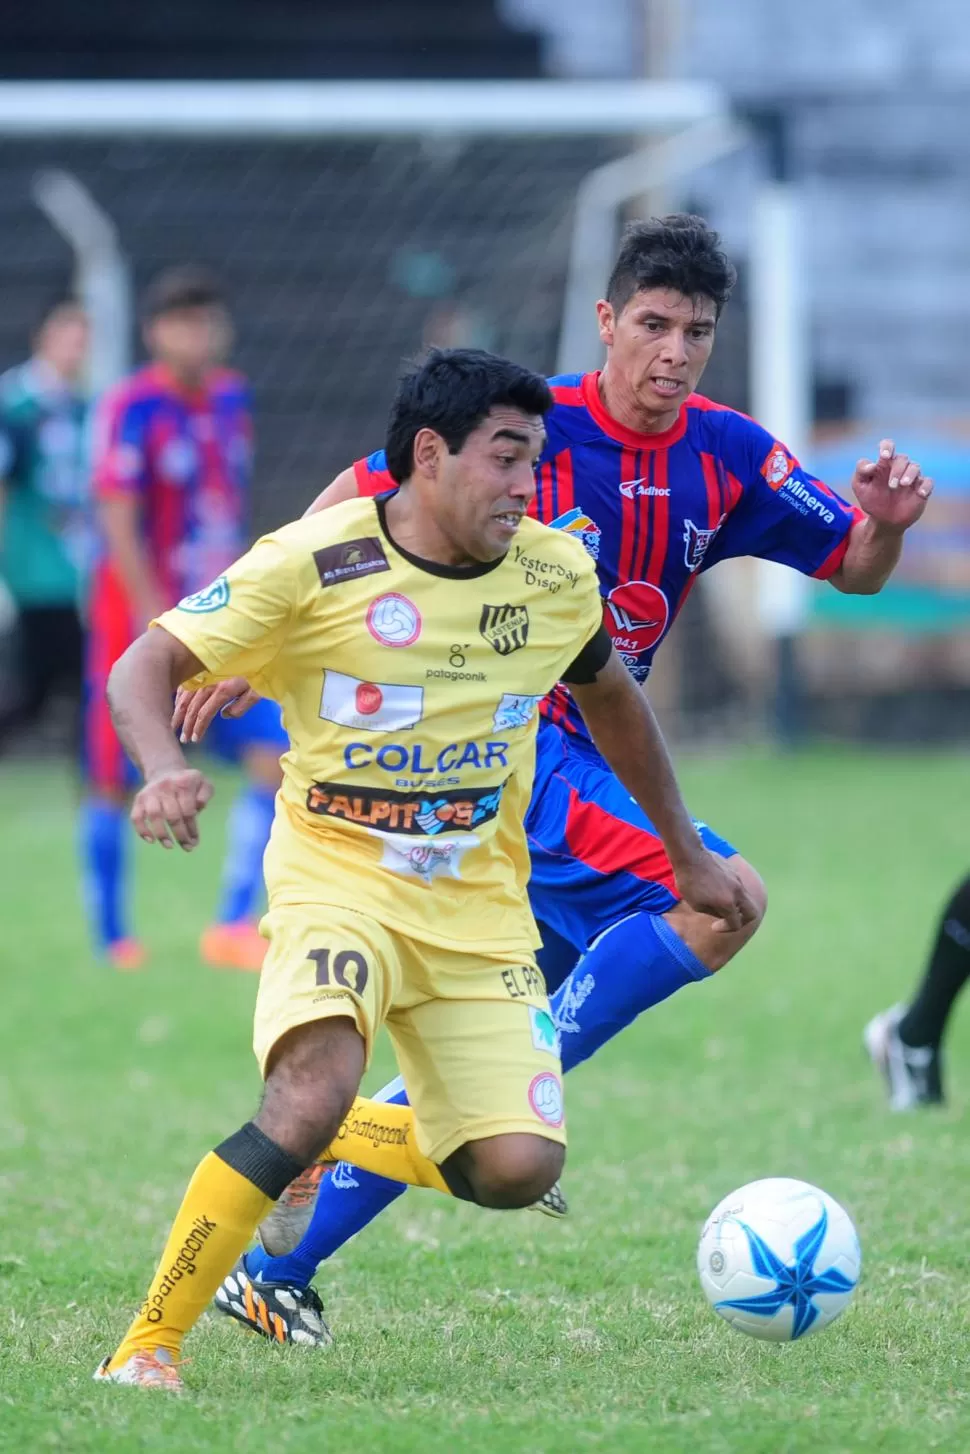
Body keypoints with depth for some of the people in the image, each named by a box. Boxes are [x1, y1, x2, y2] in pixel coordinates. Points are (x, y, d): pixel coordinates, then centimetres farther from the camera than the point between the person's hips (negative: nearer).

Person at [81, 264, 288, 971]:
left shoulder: (232, 397, 6)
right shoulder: (131, 408, -13)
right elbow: (119, 522, -16)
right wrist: (158, 621, -21)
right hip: (140, 618, -5)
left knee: (276, 759, -9)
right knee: (115, 784, 2)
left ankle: (234, 926, -3)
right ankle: (113, 940, 18)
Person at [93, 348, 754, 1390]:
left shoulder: (555, 574, 0)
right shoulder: (312, 564, -14)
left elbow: (608, 698, 20)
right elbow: (145, 666, -12)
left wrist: (689, 857, 26)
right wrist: (162, 771, -34)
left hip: (479, 902, 5)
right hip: (338, 876, -5)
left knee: (519, 1169, -10)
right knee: (316, 1089, -33)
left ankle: (324, 1152, 21)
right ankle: (147, 1344, -21)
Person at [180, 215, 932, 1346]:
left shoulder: (728, 457, 5)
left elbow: (855, 570, 13)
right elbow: (354, 501, -5)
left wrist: (885, 521, -10)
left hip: (581, 761, 7)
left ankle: (277, 1268, 13)